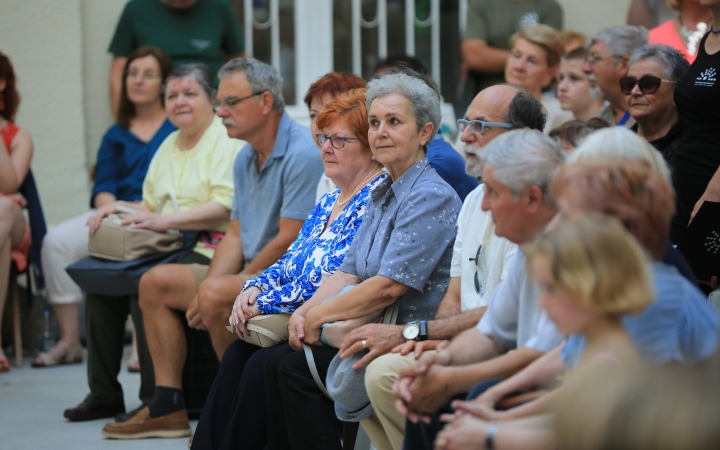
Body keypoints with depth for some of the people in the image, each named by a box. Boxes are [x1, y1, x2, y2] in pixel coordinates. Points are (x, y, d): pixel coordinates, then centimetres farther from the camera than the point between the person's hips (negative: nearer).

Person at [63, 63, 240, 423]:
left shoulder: (227, 142, -5)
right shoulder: (169, 146, 22)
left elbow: (224, 208, -17)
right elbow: (151, 207, 24)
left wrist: (165, 220, -23)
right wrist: (119, 208, 3)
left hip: (207, 249, -8)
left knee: (145, 286, -31)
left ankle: (156, 399, -23)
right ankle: (103, 395, -6)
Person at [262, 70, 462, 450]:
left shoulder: (431, 198, -15)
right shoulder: (382, 195, 16)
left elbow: (388, 287, -21)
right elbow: (349, 272, 14)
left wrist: (319, 315, -12)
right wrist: (305, 311, -5)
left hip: (407, 344, -9)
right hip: (373, 336, 9)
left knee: (295, 367, -18)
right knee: (281, 360, -7)